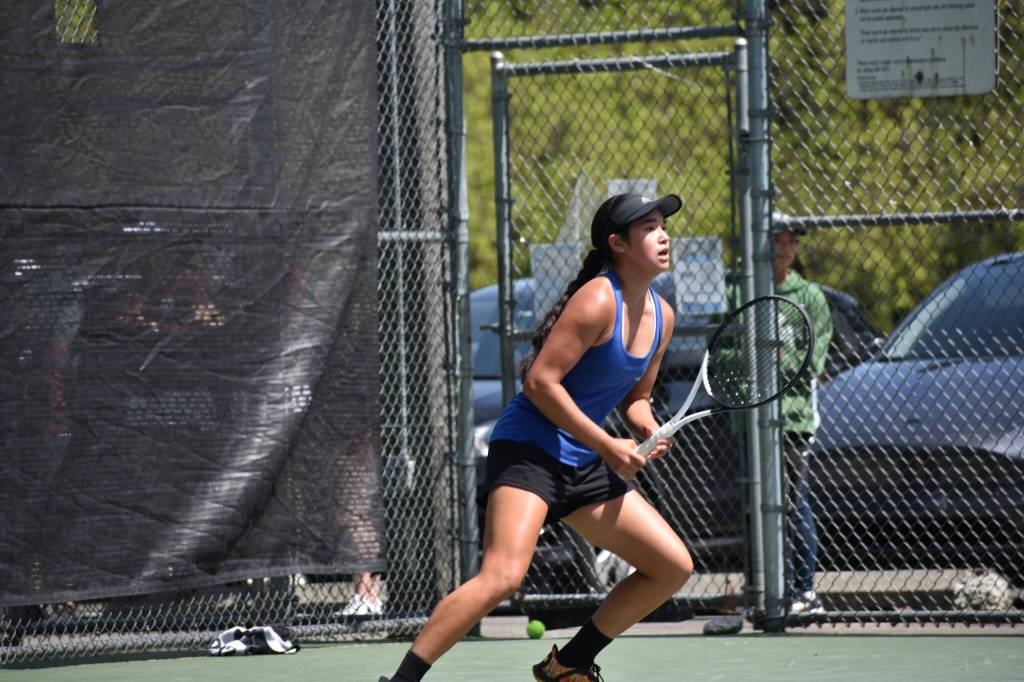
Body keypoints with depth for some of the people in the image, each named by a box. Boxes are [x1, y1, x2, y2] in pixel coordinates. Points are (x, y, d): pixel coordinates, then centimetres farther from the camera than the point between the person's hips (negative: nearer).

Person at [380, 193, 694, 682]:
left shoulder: (662, 317, 10)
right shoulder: (598, 302, -15)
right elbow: (540, 382, -19)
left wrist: (646, 428, 1)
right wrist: (607, 446, -16)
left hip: (583, 465, 9)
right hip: (528, 447, -9)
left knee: (673, 566, 7)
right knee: (503, 576, -27)